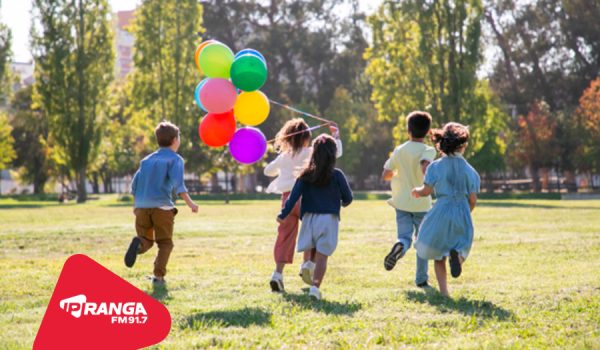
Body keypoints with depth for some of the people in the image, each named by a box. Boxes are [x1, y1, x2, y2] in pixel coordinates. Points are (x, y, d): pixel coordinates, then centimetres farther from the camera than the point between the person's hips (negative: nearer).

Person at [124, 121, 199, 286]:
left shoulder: (147, 160, 18)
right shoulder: (175, 159, 2)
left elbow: (135, 185, 17)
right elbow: (177, 183, -14)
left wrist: (135, 205, 30)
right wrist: (189, 202, -16)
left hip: (142, 206, 4)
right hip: (162, 206, -4)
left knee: (147, 241, 14)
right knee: (165, 243, 9)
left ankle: (138, 243, -21)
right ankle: (158, 275, -5)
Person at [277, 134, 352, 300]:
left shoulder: (306, 175, 2)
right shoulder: (336, 175, -3)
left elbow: (294, 196, -6)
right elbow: (348, 197, 4)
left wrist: (283, 214, -4)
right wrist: (343, 203, 27)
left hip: (309, 218, 2)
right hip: (329, 218, -2)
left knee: (312, 250, 22)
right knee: (322, 255, -4)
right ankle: (315, 286, -14)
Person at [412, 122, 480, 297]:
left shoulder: (436, 166, -3)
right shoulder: (469, 170, 2)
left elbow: (426, 190, -8)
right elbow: (473, 200, 2)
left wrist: (417, 191, 14)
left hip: (441, 212, 0)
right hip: (462, 214, 1)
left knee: (438, 253, 14)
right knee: (461, 245, 16)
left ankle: (444, 291, 4)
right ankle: (457, 255, -23)